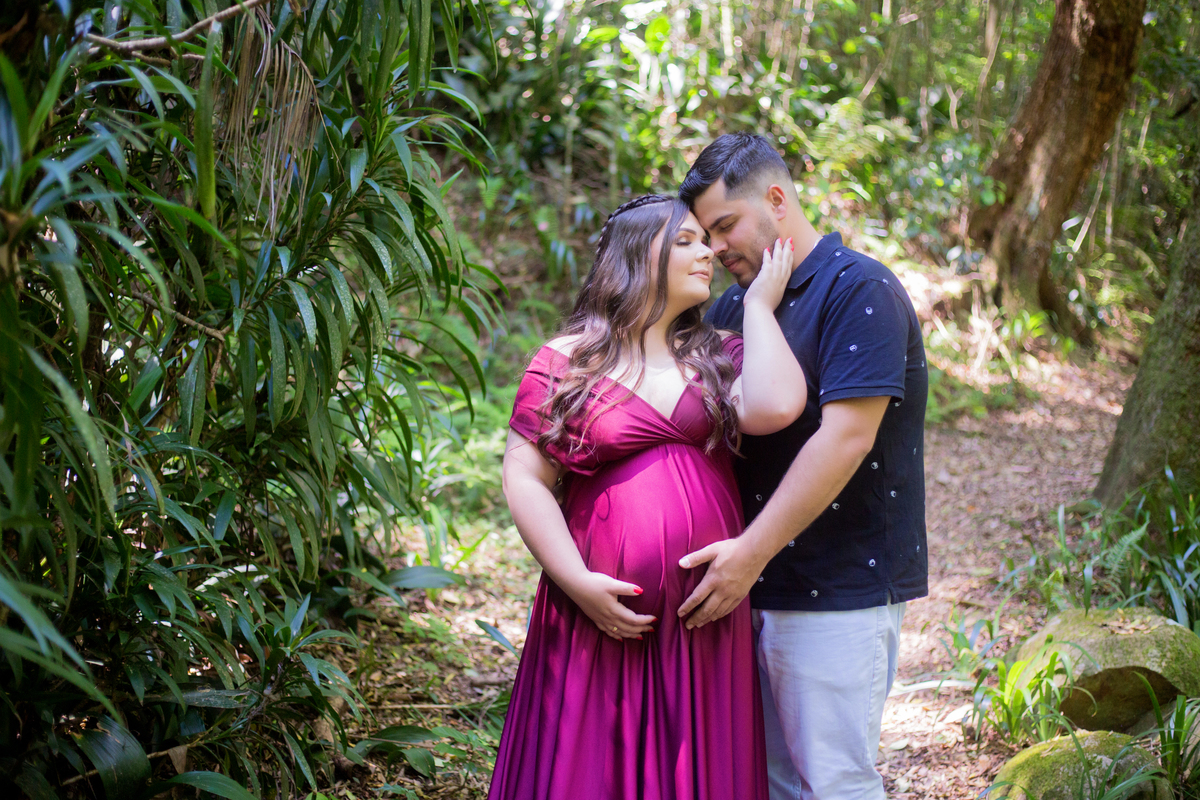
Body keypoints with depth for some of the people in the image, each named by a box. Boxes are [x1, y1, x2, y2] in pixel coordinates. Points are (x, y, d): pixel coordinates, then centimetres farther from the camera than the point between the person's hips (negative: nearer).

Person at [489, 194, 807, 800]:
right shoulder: (564, 363, 2)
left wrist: (759, 305, -1)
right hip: (603, 613, -2)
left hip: (707, 617, 3)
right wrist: (578, 581, -12)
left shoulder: (719, 358, 9)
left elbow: (774, 408, -12)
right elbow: (524, 480, -2)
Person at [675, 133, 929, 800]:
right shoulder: (738, 305, 14)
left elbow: (845, 439, -21)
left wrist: (751, 551, -21)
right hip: (758, 590, 8)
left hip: (840, 590, -8)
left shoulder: (860, 289, -11)